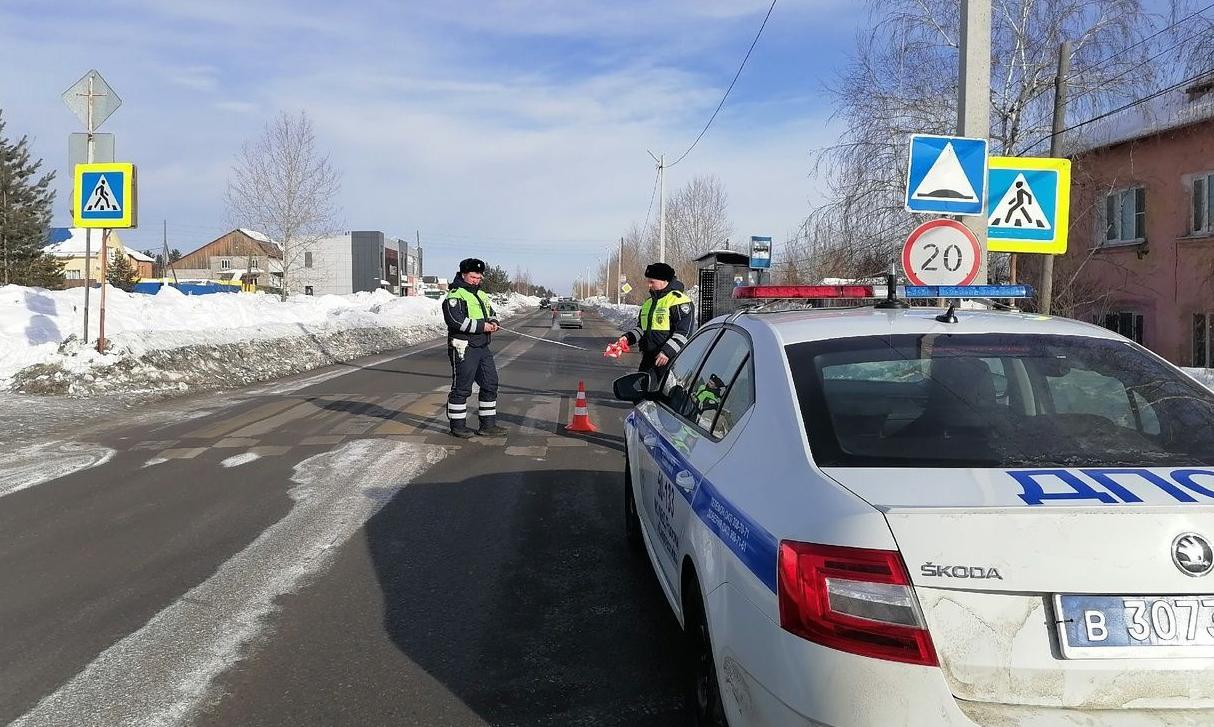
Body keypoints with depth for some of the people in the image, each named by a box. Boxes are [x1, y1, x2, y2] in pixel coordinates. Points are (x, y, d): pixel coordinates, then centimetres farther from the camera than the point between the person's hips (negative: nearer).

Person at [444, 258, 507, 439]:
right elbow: (456, 320, -22)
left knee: (490, 384, 11)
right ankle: (457, 426, 9)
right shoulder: (455, 295, -10)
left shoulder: (482, 295, 19)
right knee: (461, 388, -2)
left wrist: (493, 323, 2)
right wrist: (481, 326, -20)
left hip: (483, 348, 9)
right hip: (464, 349, -9)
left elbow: (491, 313, 26)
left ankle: (488, 424, 20)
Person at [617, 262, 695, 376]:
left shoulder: (679, 301, -9)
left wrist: (667, 352, -24)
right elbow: (641, 328, 29)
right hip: (648, 360, 9)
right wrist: (628, 337, 9)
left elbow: (684, 332, -16)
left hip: (671, 361, -9)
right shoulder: (648, 302, 19)